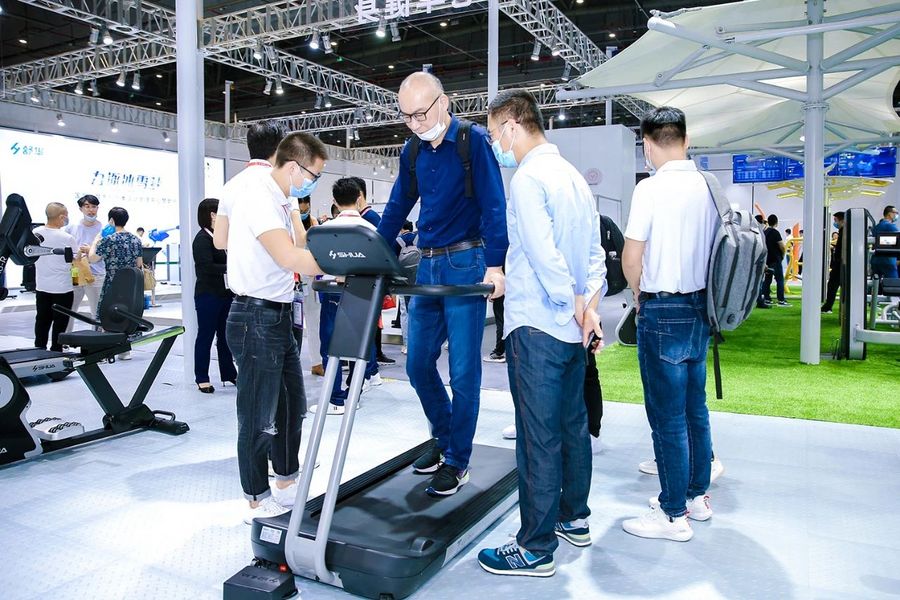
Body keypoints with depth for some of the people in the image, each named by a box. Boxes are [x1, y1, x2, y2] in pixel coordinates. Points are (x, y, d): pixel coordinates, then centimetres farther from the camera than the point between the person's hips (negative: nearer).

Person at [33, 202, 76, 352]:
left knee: (42, 320, 16)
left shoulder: (36, 233, -3)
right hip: (62, 288, -5)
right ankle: (56, 351, 10)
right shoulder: (67, 238, -17)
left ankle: (39, 349, 24)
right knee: (60, 322, 5)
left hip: (41, 286, 5)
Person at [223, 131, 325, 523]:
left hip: (279, 315, 10)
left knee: (291, 405, 18)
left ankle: (287, 483, 33)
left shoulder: (284, 198, 12)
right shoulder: (258, 195, -18)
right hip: (256, 318, -10)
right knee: (259, 416, 2)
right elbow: (289, 257, -30)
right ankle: (258, 503, 17)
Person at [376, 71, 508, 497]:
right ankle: (443, 437, 30)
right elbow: (396, 210, 16)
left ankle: (457, 461, 14)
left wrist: (494, 266, -23)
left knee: (463, 371, -1)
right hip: (427, 265, 7)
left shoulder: (473, 141, -6)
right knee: (418, 365, 9)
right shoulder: (412, 151, 12)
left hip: (465, 263, -6)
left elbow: (493, 206, -13)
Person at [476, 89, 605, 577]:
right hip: (572, 329, 9)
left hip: (536, 328, -9)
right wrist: (589, 307, 8)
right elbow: (595, 253, 13)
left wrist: (574, 306, -11)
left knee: (539, 439, -1)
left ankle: (536, 550, 11)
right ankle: (574, 519, 34)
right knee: (572, 426, 18)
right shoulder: (573, 175, 14)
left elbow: (544, 254, -22)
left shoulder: (528, 178, -13)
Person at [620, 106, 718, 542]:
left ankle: (674, 515, 11)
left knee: (667, 417, 1)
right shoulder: (711, 187, 5)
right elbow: (716, 248, 11)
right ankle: (697, 495, 31)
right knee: (695, 408, 17)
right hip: (701, 306, 8)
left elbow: (631, 257, -13)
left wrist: (639, 296, 5)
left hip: (663, 310, -7)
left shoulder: (651, 188, -14)